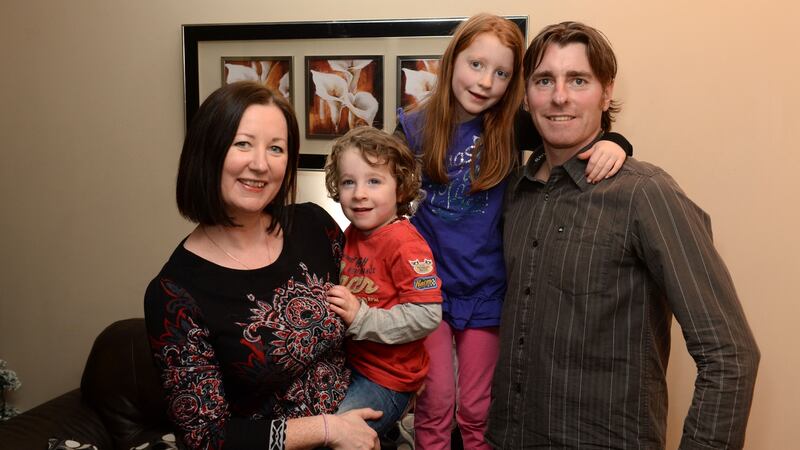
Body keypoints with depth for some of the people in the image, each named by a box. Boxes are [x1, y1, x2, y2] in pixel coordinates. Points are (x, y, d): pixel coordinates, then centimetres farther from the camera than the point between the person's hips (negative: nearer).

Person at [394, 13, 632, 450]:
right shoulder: (415, 128, -5)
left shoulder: (512, 129, -7)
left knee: (479, 412, 12)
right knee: (435, 402, 7)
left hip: (486, 292, 0)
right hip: (426, 286, 0)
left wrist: (609, 143, -29)